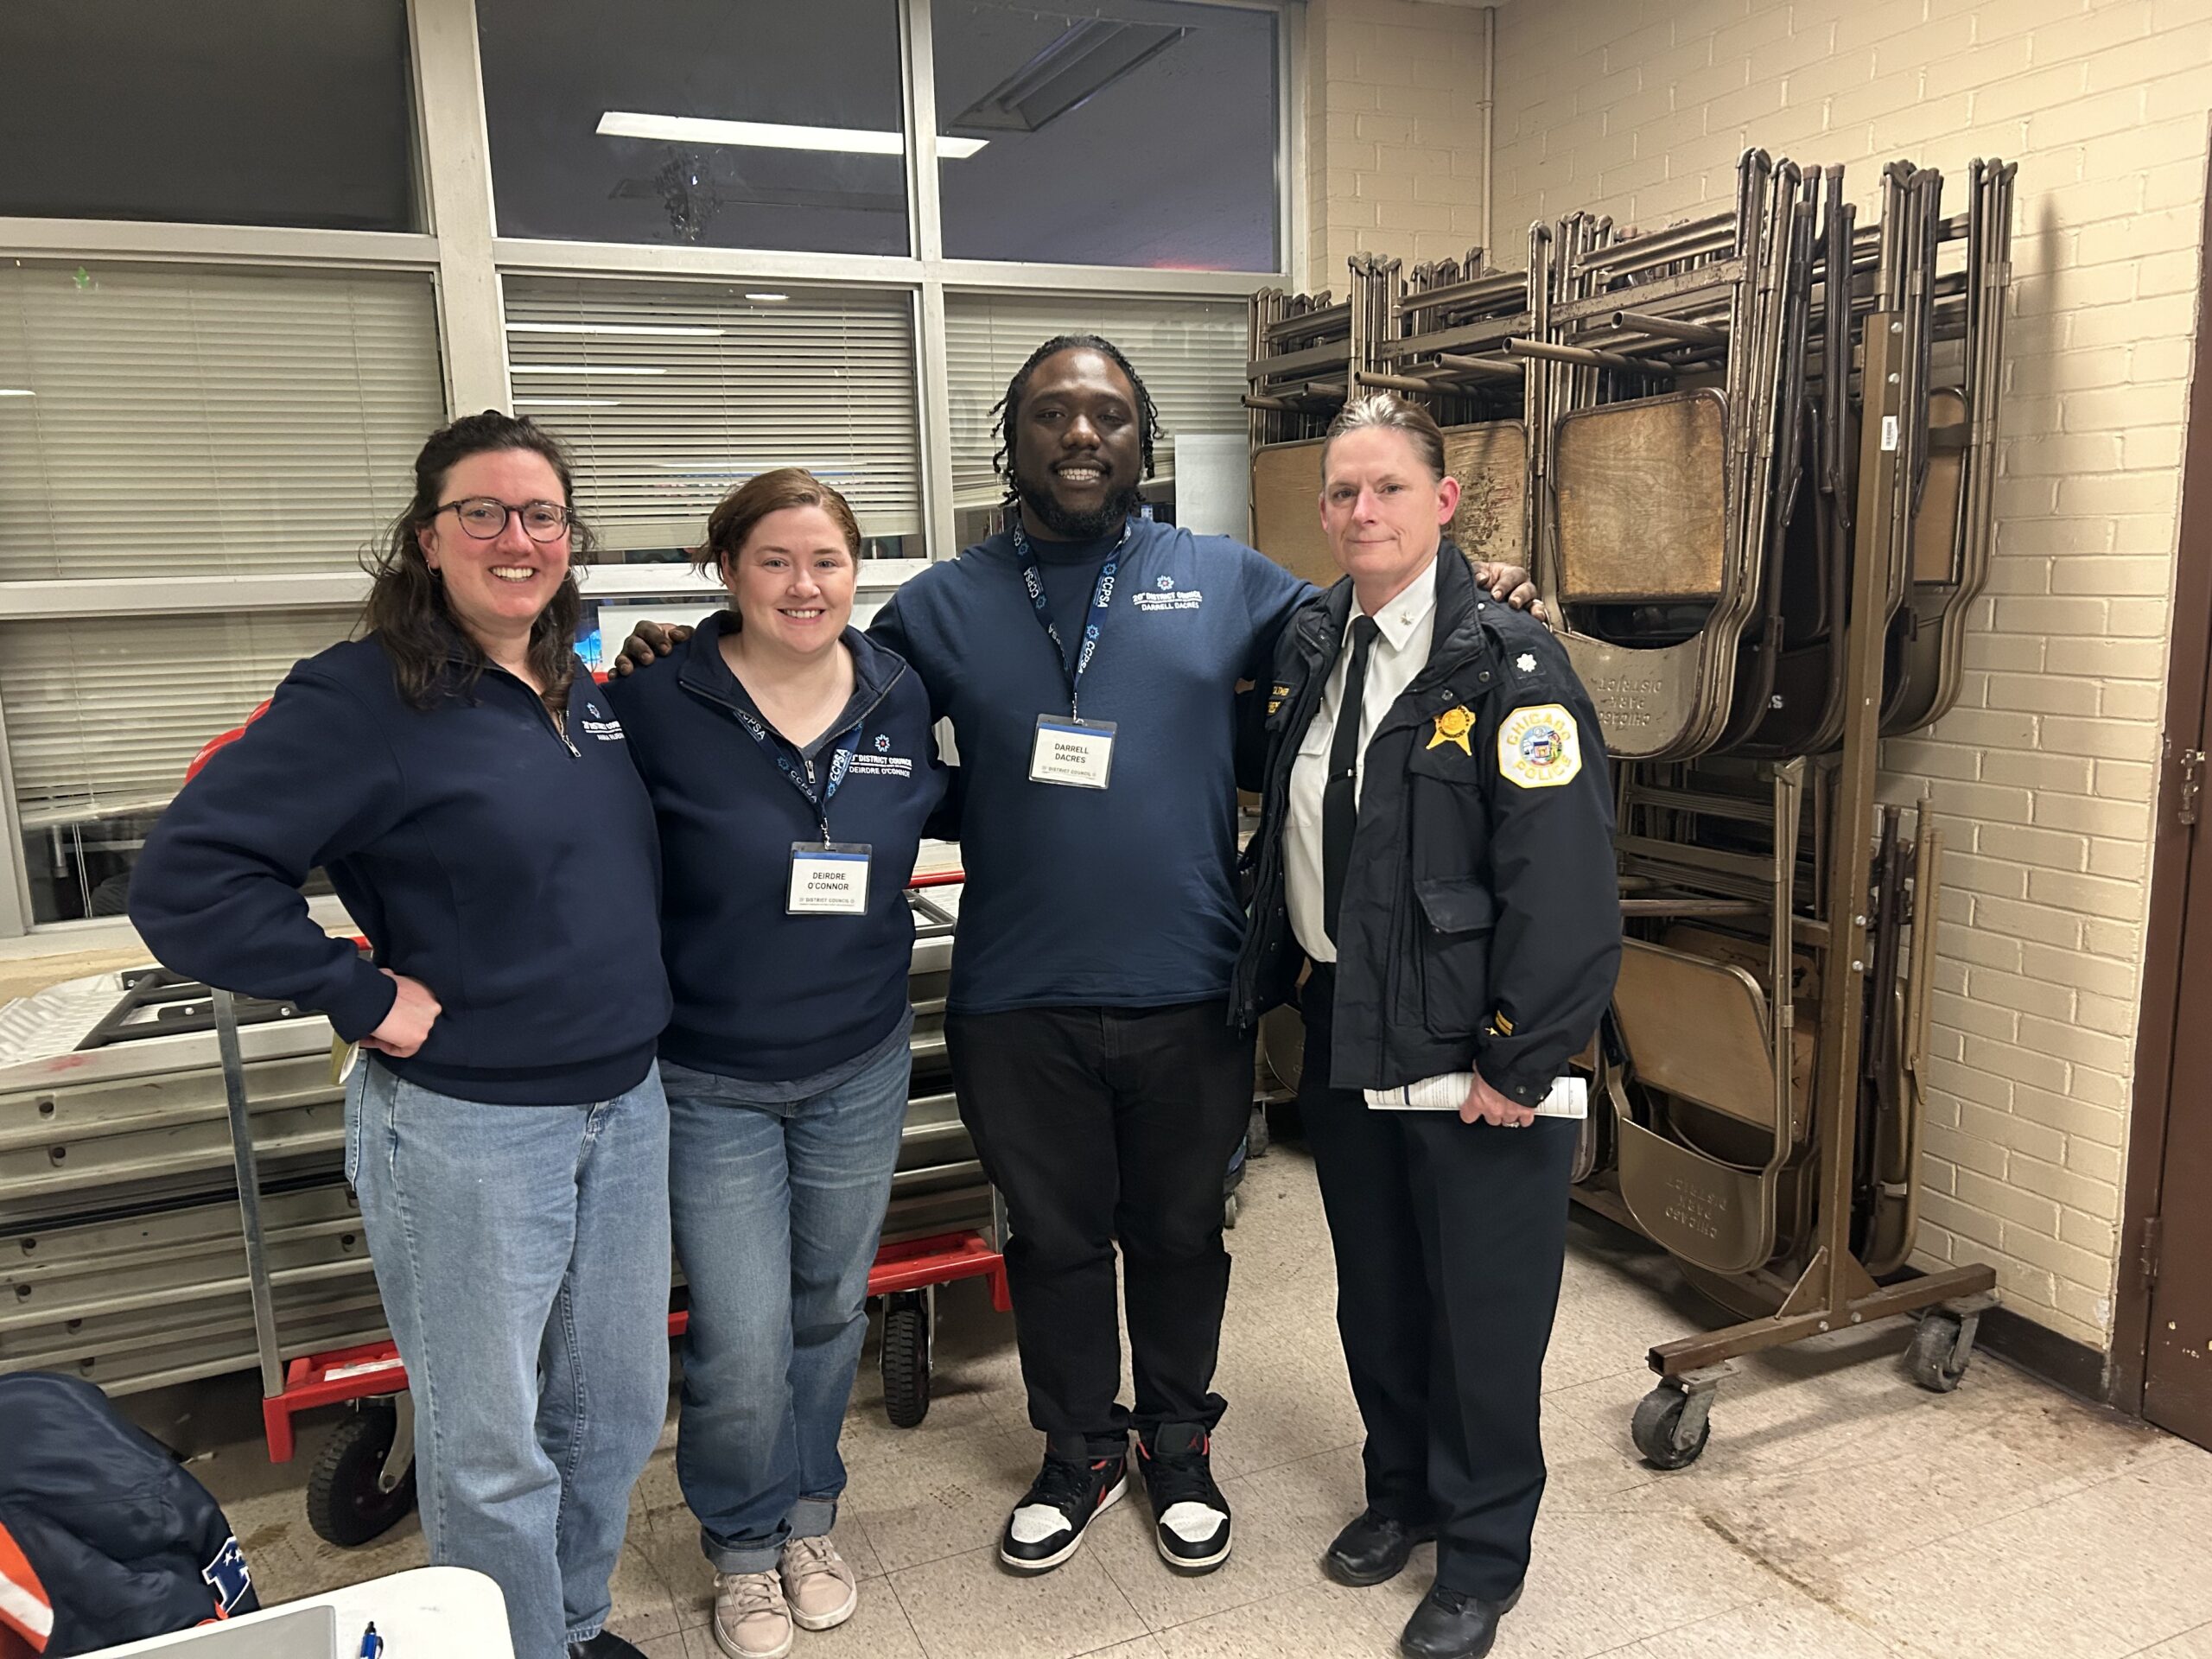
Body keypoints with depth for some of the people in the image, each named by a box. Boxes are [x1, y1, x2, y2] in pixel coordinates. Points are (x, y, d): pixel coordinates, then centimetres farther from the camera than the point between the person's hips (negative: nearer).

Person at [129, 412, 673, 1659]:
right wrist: (362, 995, -18)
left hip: (628, 1105, 7)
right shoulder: (364, 698, -13)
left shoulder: (582, 692, 8)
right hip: (463, 1125, -7)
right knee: (492, 1447, 8)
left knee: (619, 1410, 20)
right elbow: (186, 881, -20)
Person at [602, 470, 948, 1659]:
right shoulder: (659, 708, -15)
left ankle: (807, 1518, 44)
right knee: (743, 1352, -1)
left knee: (829, 1314, 19)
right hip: (713, 1080, -3)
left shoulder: (902, 698, -3)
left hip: (861, 1068, 4)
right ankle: (743, 1546, 30)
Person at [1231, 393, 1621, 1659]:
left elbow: (1564, 885, -19)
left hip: (1470, 1054, -6)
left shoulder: (1510, 664, -17)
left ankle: (1483, 1553, 32)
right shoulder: (1310, 648, 5)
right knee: (1375, 1287, 21)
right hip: (1344, 1034, 6)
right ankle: (1403, 1487, 45)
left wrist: (1520, 1065, -18)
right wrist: (1268, 976, 11)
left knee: (1483, 1308, 10)